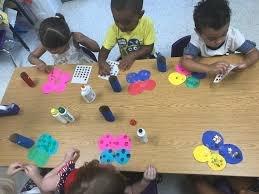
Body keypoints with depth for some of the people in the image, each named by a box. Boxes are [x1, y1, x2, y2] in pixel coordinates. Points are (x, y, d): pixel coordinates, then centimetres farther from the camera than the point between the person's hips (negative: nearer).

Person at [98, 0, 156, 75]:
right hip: (124, 60, 2)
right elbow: (105, 48, -12)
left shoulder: (147, 24, -22)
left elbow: (149, 47, -17)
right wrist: (101, 61, -32)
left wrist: (132, 56, -31)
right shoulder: (114, 28, -15)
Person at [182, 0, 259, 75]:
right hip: (205, 76, -1)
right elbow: (185, 61, -35)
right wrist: (209, 68, -48)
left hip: (230, 74, 1)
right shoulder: (197, 38, -25)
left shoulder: (233, 35, -19)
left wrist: (245, 63, -34)